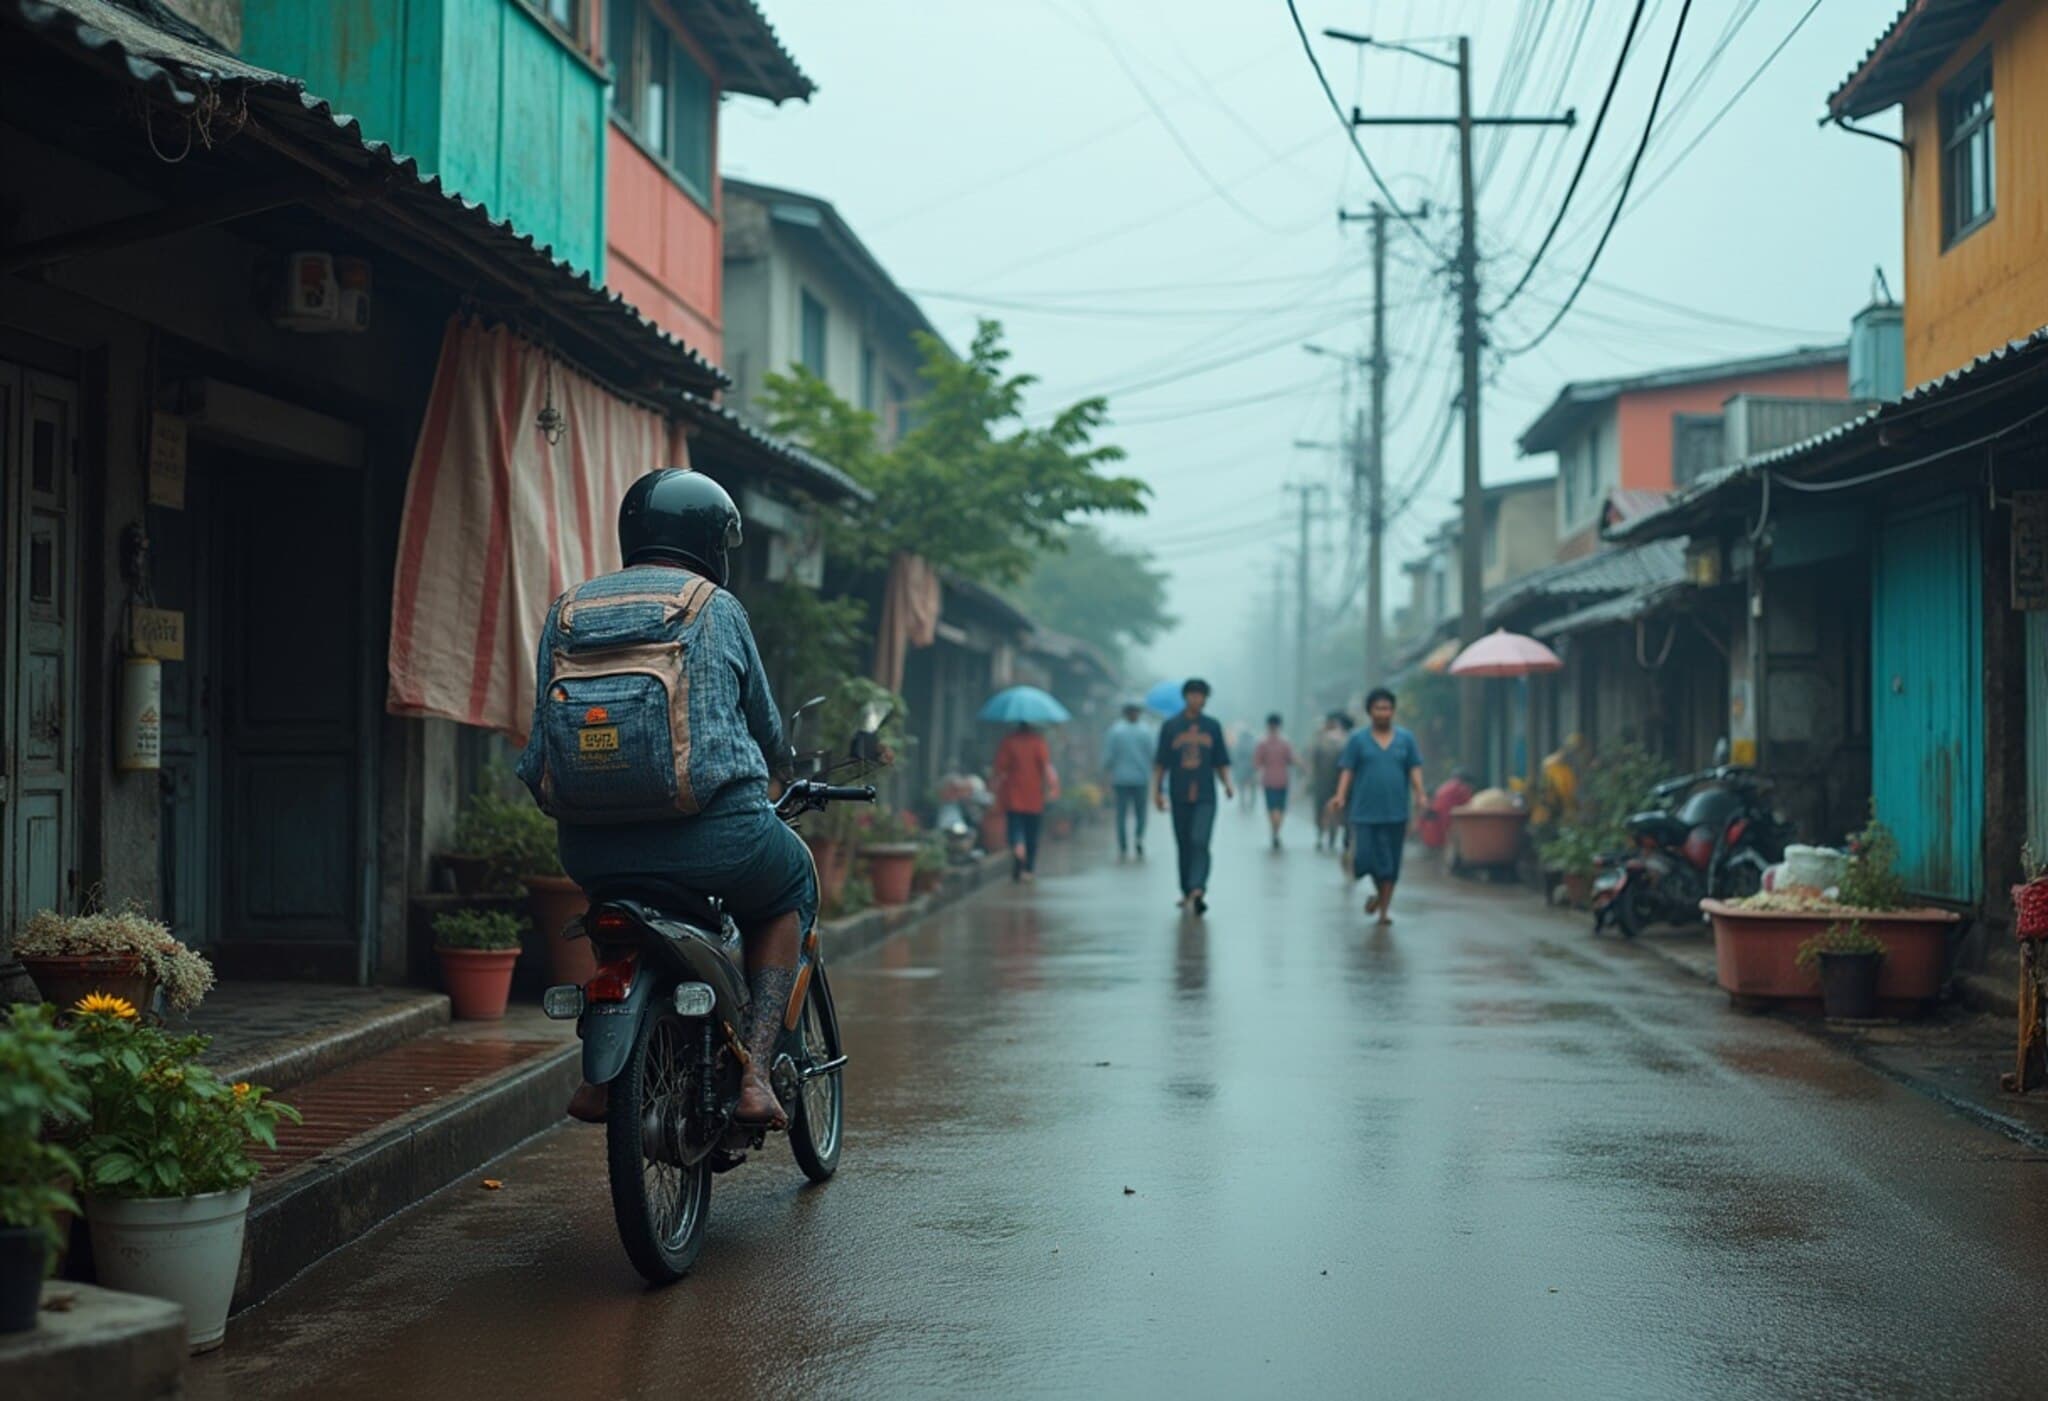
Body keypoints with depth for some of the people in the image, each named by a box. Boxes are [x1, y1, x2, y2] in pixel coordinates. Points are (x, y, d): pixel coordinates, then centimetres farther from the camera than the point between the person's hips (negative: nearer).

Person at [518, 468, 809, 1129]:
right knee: (789, 888, 27)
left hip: (588, 849, 4)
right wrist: (777, 766, 37)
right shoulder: (716, 609, 3)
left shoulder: (567, 609, 12)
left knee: (624, 901, 38)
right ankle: (754, 1072, 10)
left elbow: (538, 752, 11)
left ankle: (604, 1072, 25)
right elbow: (767, 732, 15)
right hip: (711, 837, -4)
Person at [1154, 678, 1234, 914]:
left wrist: (1228, 784, -2)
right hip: (1180, 796, 1)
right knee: (1184, 846, 6)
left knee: (1200, 842, -16)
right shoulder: (1170, 727, 6)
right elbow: (1160, 763, 8)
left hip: (1205, 796, -1)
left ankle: (1197, 889, -27)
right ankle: (1187, 892, 17)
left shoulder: (1212, 727, 9)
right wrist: (1158, 790, 1)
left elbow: (1221, 762, 13)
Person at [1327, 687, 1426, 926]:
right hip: (1366, 810, -1)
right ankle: (1380, 892, 20)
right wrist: (1341, 796, -13)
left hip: (1396, 811, 1)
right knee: (1366, 856, -8)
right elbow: (1347, 770, 1)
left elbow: (1415, 769, 4)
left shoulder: (1406, 739, 7)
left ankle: (1385, 905, 14)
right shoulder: (1358, 740, 4)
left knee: (1391, 861, 3)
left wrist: (1419, 794, -12)